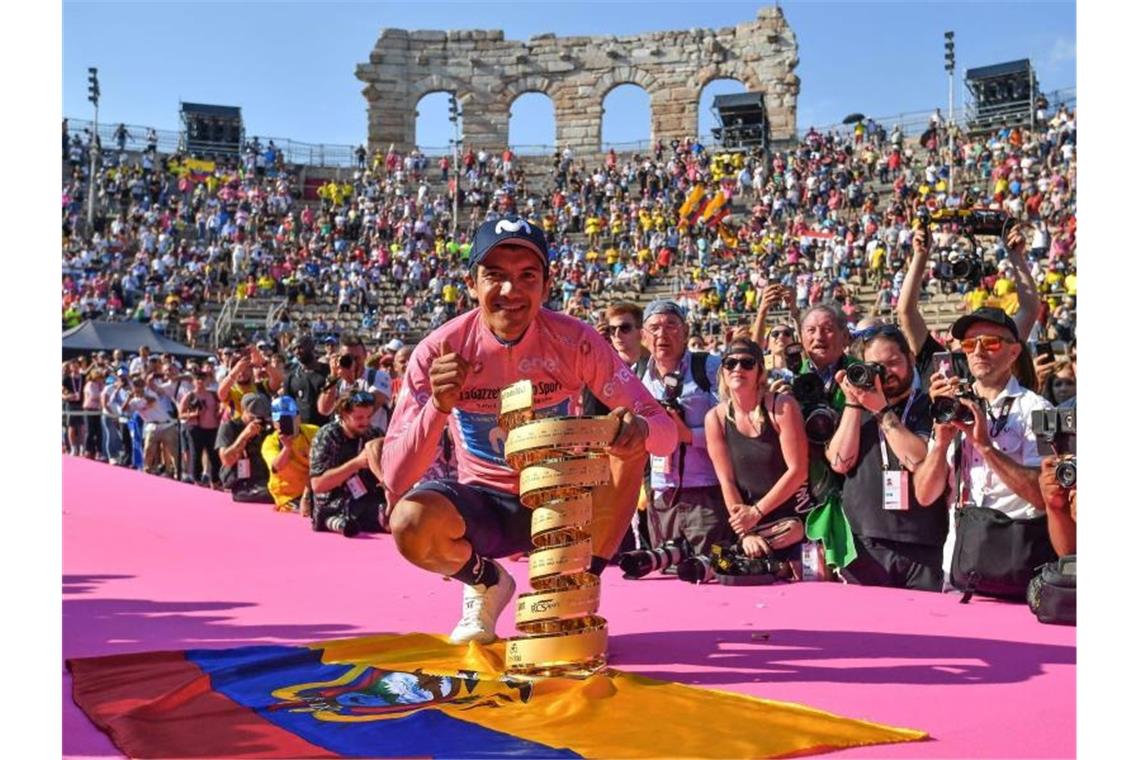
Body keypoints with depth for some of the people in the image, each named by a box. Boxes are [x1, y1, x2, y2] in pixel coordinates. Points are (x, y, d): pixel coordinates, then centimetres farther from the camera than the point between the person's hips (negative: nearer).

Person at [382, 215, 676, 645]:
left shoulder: (575, 341, -16)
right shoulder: (439, 352, -18)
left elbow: (666, 432, -15)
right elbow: (395, 481, -23)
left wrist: (639, 427, -41)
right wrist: (438, 406, -41)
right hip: (484, 504, 0)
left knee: (627, 442, -26)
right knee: (410, 522, -31)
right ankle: (487, 581, 5)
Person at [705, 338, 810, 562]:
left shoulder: (782, 406, -9)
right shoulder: (715, 418, -2)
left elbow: (797, 470, -12)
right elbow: (726, 480, -3)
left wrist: (756, 511, -12)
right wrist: (744, 533, -10)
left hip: (796, 526, -2)